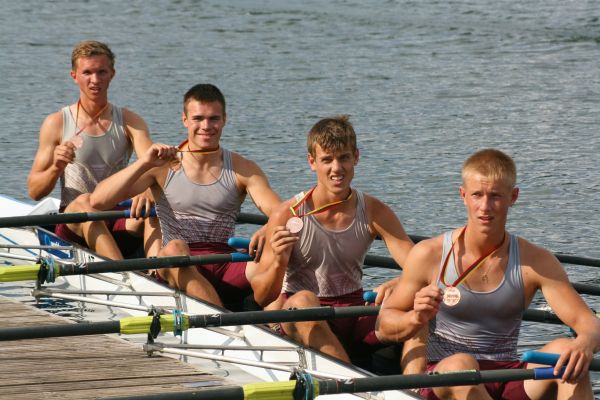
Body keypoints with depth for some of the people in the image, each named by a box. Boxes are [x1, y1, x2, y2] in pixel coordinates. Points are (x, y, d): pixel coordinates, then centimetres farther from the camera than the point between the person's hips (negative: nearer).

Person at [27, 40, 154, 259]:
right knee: (84, 202, -34)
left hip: (119, 225, 2)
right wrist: (56, 168, -20)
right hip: (73, 227, -2)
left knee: (146, 209, -29)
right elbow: (34, 191, 2)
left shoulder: (129, 122, 7)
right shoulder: (57, 123, 5)